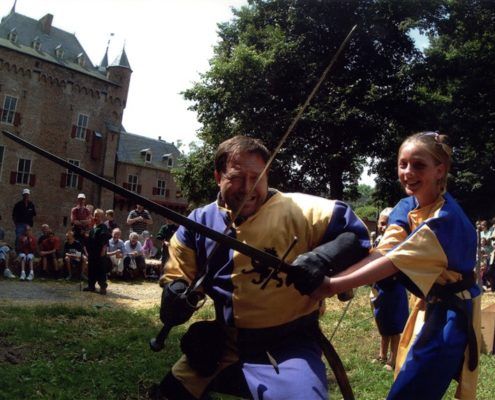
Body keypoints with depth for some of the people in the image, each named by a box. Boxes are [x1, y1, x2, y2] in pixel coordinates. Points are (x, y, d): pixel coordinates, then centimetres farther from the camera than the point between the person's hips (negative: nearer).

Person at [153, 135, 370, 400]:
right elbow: (175, 278, 9)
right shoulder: (198, 223, 0)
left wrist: (322, 258, -29)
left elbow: (354, 232, -11)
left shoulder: (297, 210, -14)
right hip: (223, 343, 5)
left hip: (287, 346, -4)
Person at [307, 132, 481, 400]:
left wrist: (333, 285, -38)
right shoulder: (405, 208, 0)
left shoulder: (446, 218, -24)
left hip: (453, 313, -8)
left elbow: (394, 261, -32)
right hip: (430, 307, 8)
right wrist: (327, 277, -28)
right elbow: (382, 252, -13)